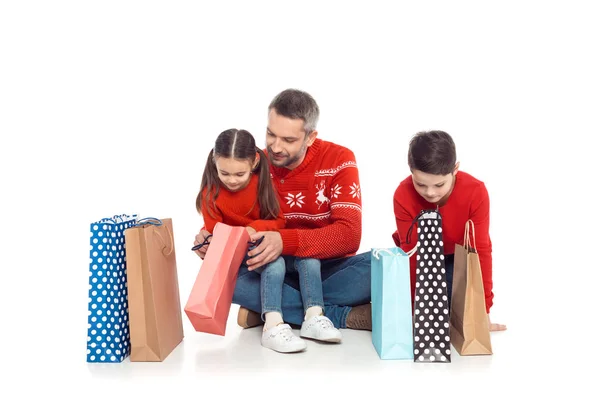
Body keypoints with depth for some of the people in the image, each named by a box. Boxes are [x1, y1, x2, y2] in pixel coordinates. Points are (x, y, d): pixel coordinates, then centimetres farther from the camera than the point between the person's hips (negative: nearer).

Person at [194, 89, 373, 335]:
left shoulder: (338, 161, -12)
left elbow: (349, 235, -22)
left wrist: (286, 241, -37)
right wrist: (209, 235, -22)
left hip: (329, 268, -2)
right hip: (276, 270, 2)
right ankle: (346, 316, -27)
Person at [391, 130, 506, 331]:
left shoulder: (476, 192, -33)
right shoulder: (403, 195, -32)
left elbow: (480, 250, -27)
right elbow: (411, 252, -26)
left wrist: (483, 309, -26)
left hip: (456, 258, 0)